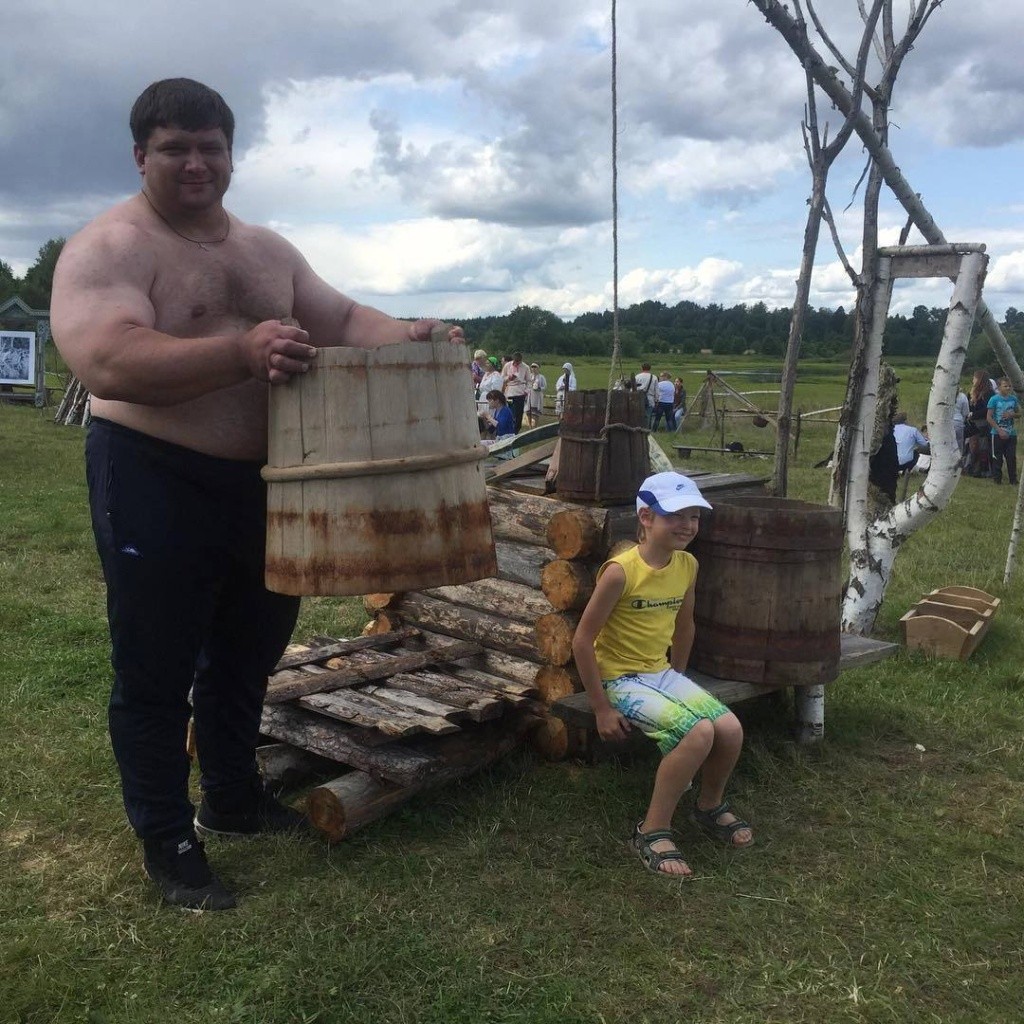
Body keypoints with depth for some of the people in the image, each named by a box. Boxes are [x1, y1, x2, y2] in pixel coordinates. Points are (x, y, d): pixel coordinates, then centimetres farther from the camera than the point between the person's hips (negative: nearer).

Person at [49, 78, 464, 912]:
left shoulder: (270, 251, 11)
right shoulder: (108, 248, -12)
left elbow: (341, 320, 14)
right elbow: (106, 364, -27)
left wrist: (409, 336, -6)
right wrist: (241, 353, -39)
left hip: (262, 482, 8)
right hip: (156, 484, -7)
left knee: (249, 654, 20)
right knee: (158, 673, 4)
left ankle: (233, 801, 40)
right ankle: (167, 842, 21)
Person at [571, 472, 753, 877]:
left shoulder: (687, 565, -1)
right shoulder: (621, 571, -22)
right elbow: (582, 640, -18)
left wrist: (678, 680, 20)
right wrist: (602, 708, -14)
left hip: (662, 673, 7)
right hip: (621, 680, -7)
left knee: (730, 729, -14)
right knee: (699, 732, -27)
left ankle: (710, 807, 17)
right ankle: (652, 831, -9)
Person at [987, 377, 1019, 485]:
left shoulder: (1013, 399, 5)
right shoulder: (994, 399, -7)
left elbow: (1018, 413, 16)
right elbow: (989, 417, -7)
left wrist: (1012, 414, -8)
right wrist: (1000, 430, -14)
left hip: (1011, 433, 3)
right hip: (998, 433, -3)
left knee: (1012, 457, 4)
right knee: (997, 458, 3)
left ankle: (1013, 479, 13)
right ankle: (997, 479, 13)